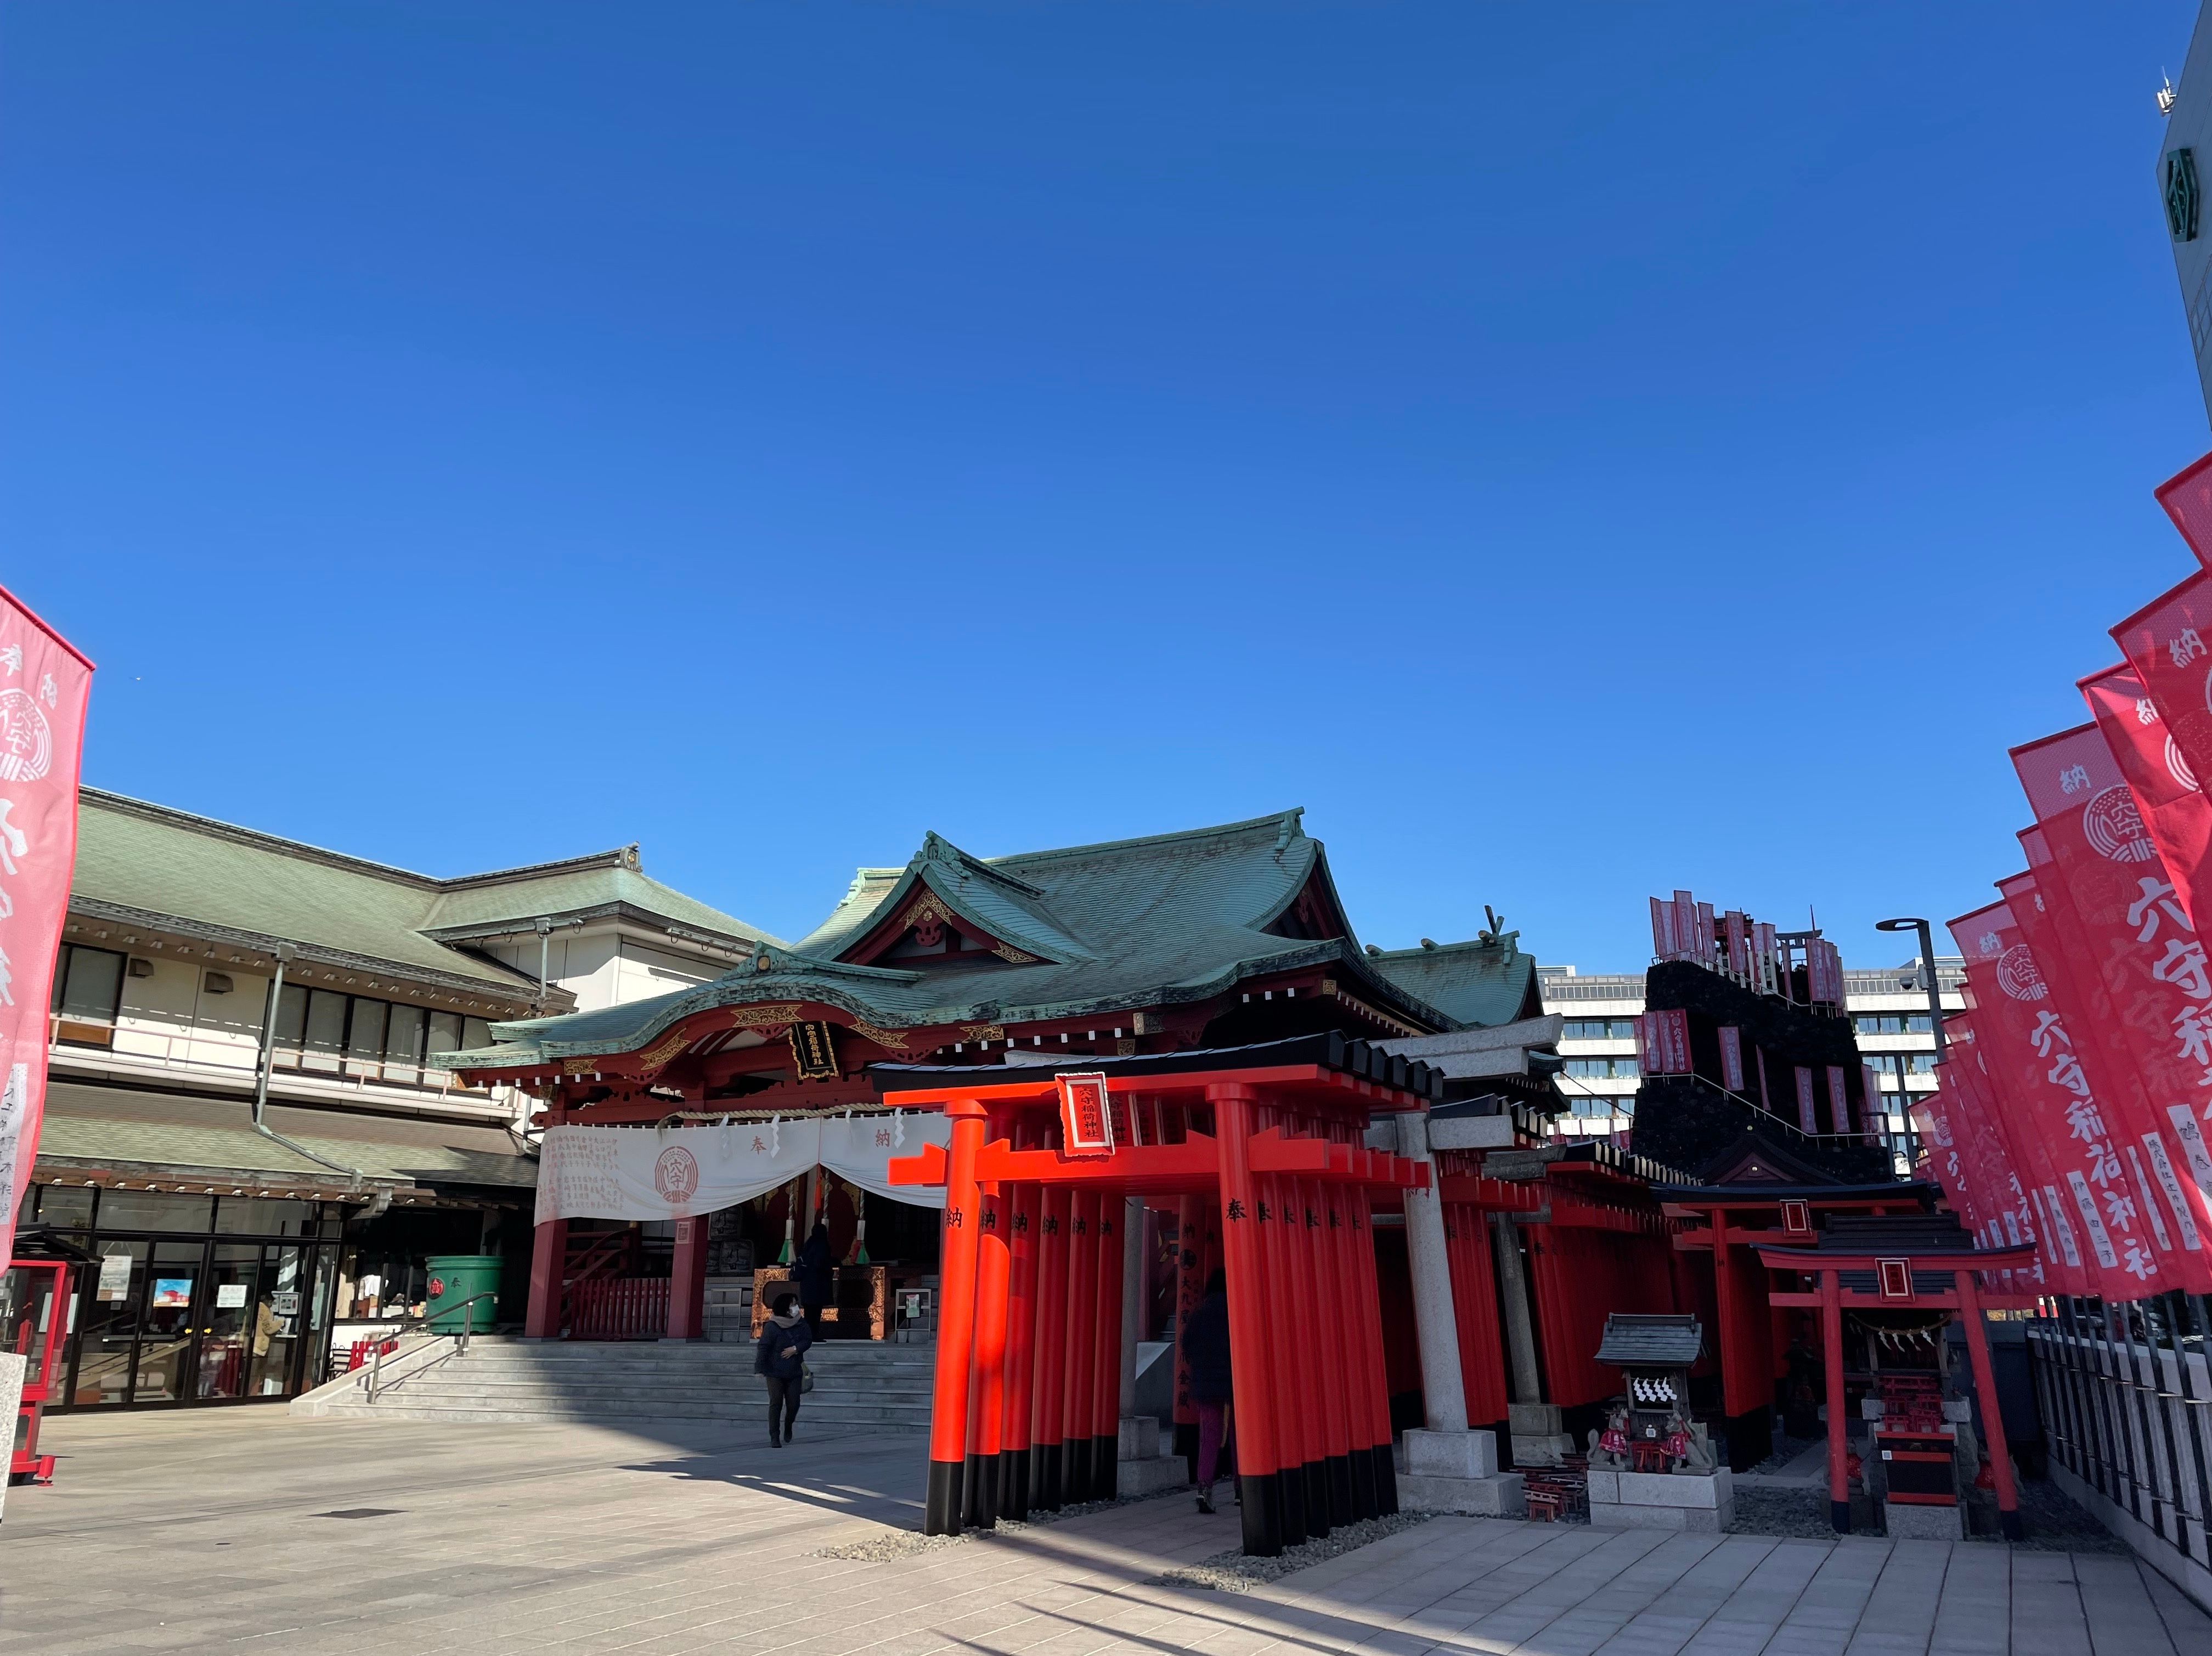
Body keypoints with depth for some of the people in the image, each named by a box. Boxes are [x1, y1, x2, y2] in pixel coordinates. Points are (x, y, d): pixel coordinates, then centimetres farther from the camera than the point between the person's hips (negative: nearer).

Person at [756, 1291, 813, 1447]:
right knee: (776, 1404, -7)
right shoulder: (771, 1327, -13)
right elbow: (763, 1348, -13)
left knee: (794, 1404, 2)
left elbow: (808, 1339, 0)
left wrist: (795, 1349, -18)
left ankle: (788, 1426, 33)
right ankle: (775, 1438, 1)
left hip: (794, 1372, 4)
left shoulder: (801, 1323, 0)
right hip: (775, 1372, -3)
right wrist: (759, 1369, -17)